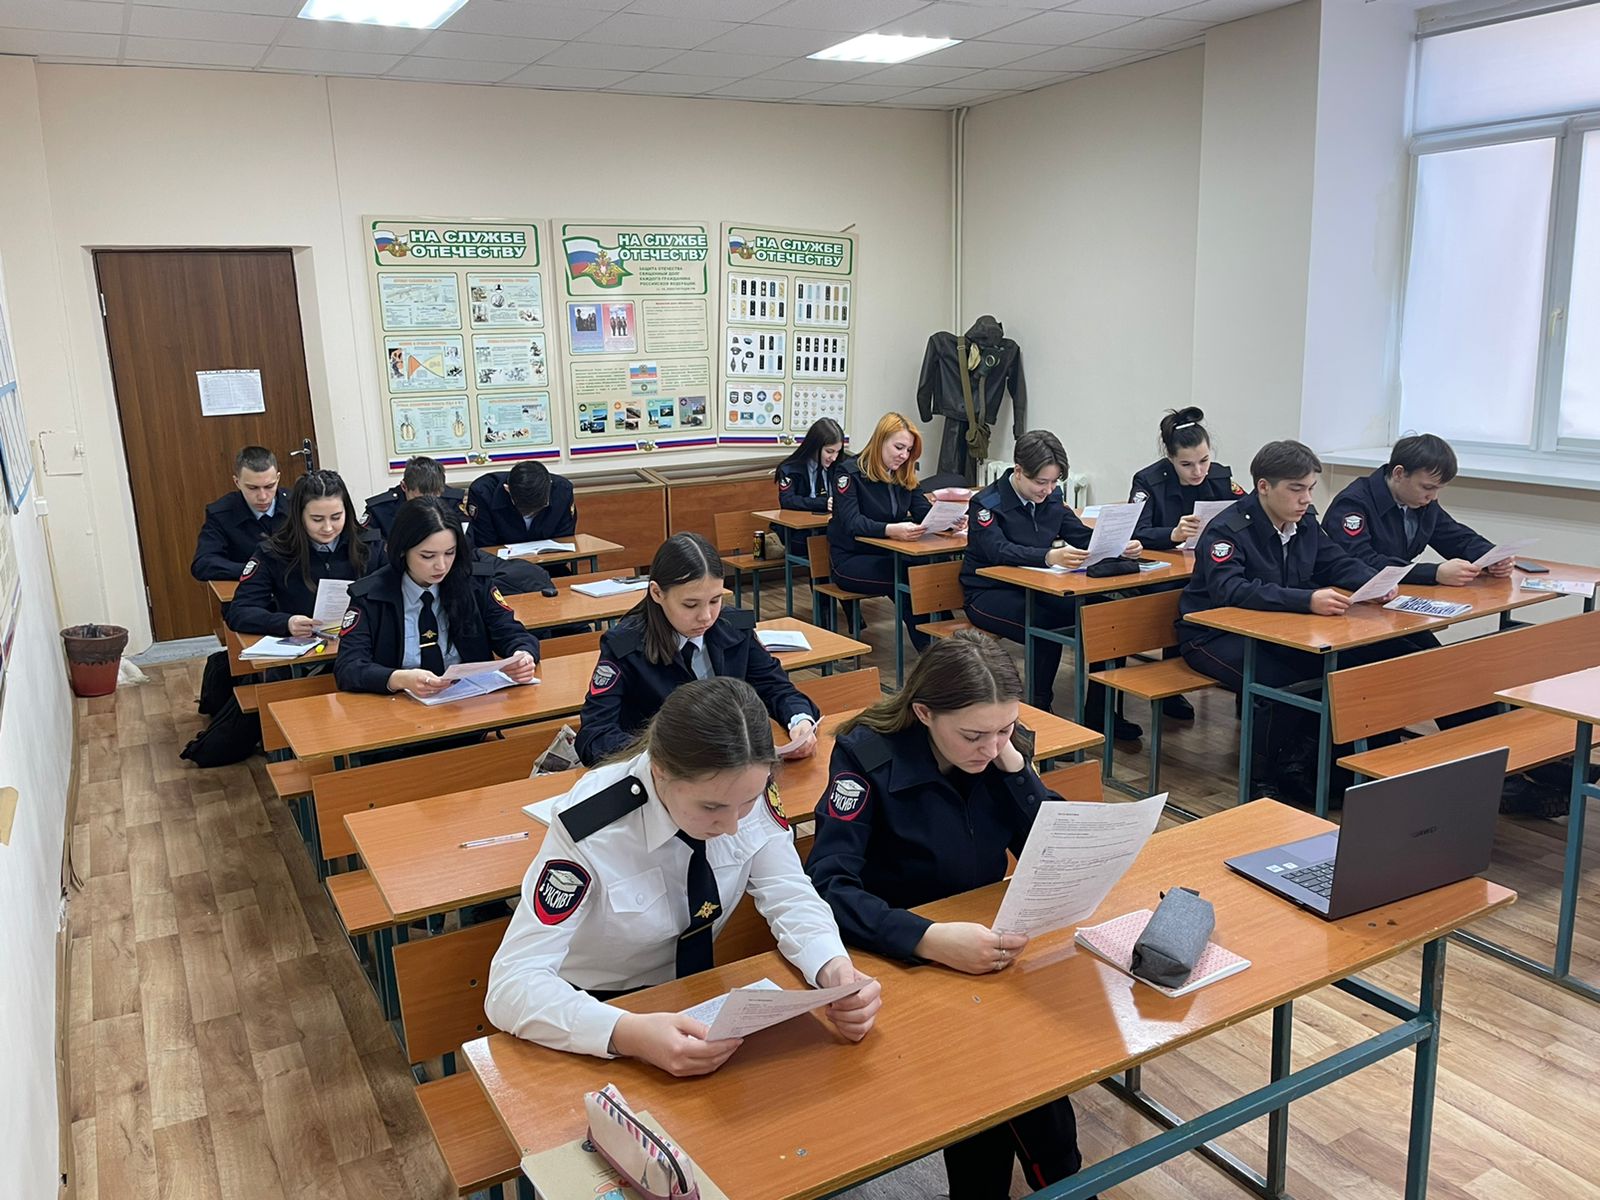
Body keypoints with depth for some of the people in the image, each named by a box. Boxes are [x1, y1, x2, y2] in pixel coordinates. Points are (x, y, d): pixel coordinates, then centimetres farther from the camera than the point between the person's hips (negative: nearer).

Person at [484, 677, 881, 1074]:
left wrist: (835, 971, -28)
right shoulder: (588, 827, -28)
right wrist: (630, 1035, -43)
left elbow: (791, 899, -9)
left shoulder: (748, 789, -17)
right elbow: (511, 985, -29)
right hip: (595, 1013, -2)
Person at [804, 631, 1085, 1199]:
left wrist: (1013, 763, -18)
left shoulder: (1001, 747, -4)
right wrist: (929, 939, -42)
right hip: (898, 958, -4)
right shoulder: (869, 756, -19)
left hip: (986, 939, 4)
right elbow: (828, 886, -27)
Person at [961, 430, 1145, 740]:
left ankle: (1099, 713, -5)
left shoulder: (1051, 497, 5)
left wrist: (1119, 546, -14)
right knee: (1045, 626, -34)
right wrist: (1049, 557, -48)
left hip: (1035, 589, 6)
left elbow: (1083, 536, 7)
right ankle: (1039, 712, -15)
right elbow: (998, 551, -31)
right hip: (989, 594, -6)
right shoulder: (986, 503, -15)